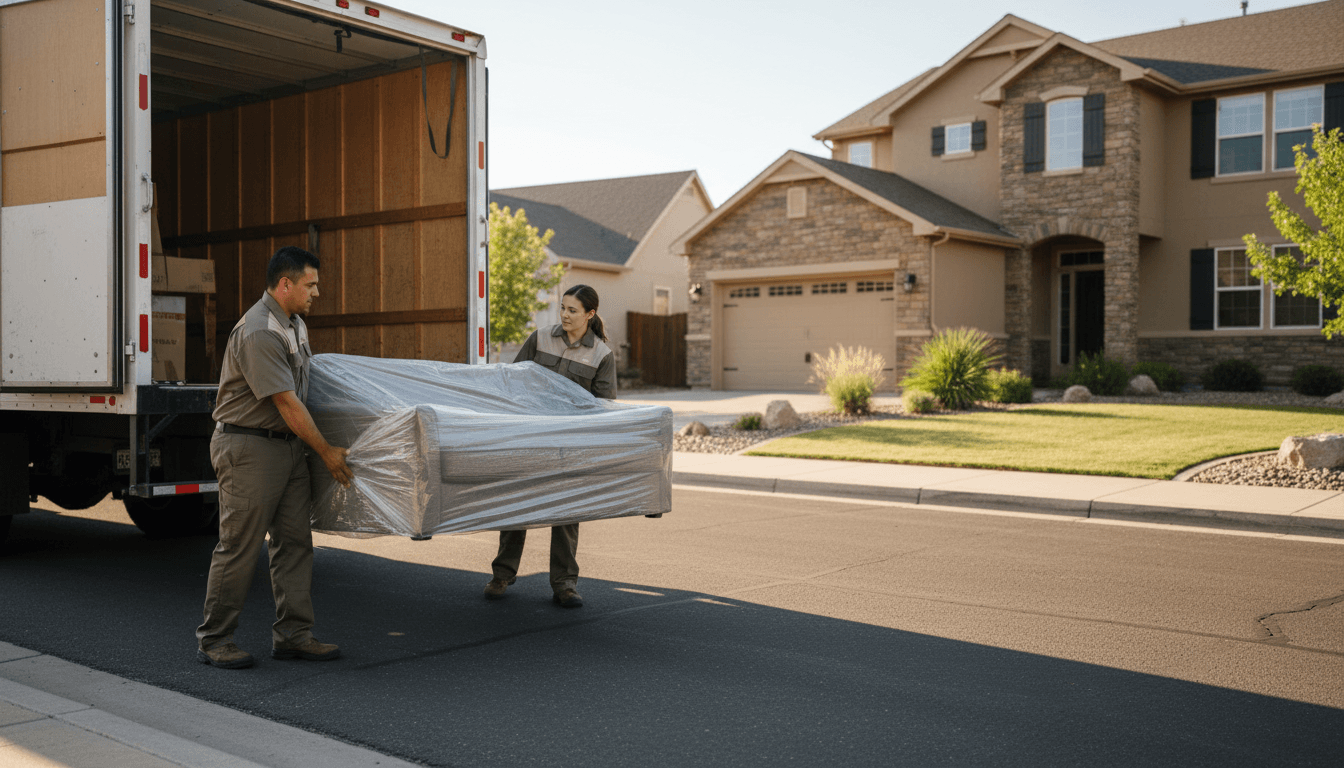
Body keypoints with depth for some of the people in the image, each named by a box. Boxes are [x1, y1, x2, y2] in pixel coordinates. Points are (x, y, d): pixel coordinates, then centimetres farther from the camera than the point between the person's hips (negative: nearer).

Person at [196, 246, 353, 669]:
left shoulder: (294, 324, 12)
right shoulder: (258, 333, -20)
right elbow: (287, 404, -19)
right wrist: (326, 452, -13)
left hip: (288, 444, 9)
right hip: (249, 447, -9)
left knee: (295, 540, 7)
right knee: (239, 546, -3)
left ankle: (293, 634, 13)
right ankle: (213, 641, 9)